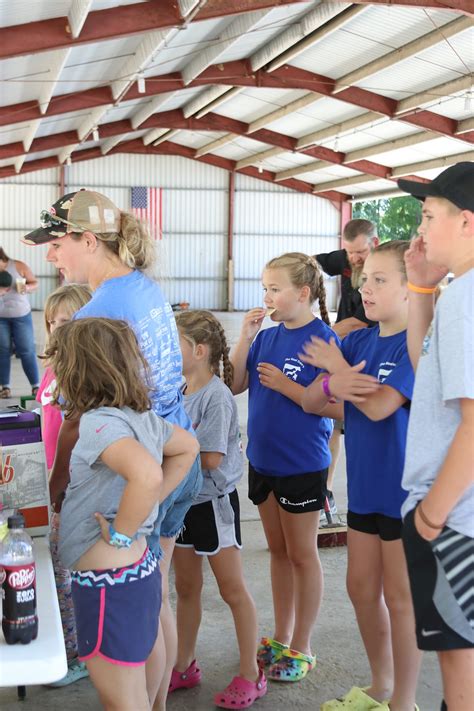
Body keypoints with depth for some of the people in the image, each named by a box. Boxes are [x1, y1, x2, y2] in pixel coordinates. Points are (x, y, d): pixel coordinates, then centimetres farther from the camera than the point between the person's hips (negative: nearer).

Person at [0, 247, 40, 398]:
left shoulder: (19, 266, -7)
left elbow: (35, 283, 1)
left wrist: (27, 288, -22)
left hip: (21, 316, -1)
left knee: (27, 351, -1)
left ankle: (35, 385, 4)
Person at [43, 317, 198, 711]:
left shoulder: (100, 423, -22)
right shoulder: (143, 416, 3)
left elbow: (147, 474, -39)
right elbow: (188, 446, 20)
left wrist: (121, 533, -24)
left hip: (108, 583, -9)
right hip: (140, 570, 9)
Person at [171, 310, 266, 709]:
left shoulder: (216, 395, -19)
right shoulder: (179, 391, 3)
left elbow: (210, 459, -24)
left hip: (213, 501, -8)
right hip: (184, 500, 8)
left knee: (233, 589, 5)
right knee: (186, 588, 19)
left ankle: (251, 676, 18)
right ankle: (185, 667, 34)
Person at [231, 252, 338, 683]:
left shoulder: (322, 339, -15)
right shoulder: (266, 336, 4)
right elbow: (234, 385, 2)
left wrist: (283, 384, -23)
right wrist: (246, 338, -7)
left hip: (303, 465, -6)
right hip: (264, 458, 7)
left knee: (302, 554, 8)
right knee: (278, 551, 18)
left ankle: (301, 648, 23)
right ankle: (281, 638, 33)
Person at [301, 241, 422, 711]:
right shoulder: (357, 341, 5)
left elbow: (379, 405, -26)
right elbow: (310, 402, 1)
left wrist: (338, 370, -11)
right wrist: (331, 386, -21)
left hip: (405, 489, -7)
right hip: (364, 485, 7)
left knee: (400, 596, 6)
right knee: (361, 587, 17)